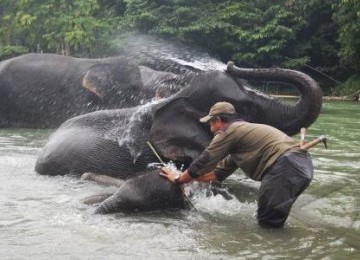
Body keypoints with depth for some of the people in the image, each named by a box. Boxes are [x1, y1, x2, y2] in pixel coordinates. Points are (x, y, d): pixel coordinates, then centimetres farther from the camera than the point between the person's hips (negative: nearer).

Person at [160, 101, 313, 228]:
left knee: (268, 222, -5)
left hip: (285, 166, -9)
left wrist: (179, 179, 18)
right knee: (273, 220, 17)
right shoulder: (241, 130, 31)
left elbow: (204, 163, 4)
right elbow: (219, 172, 34)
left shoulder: (227, 132, 1)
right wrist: (186, 176, 36)